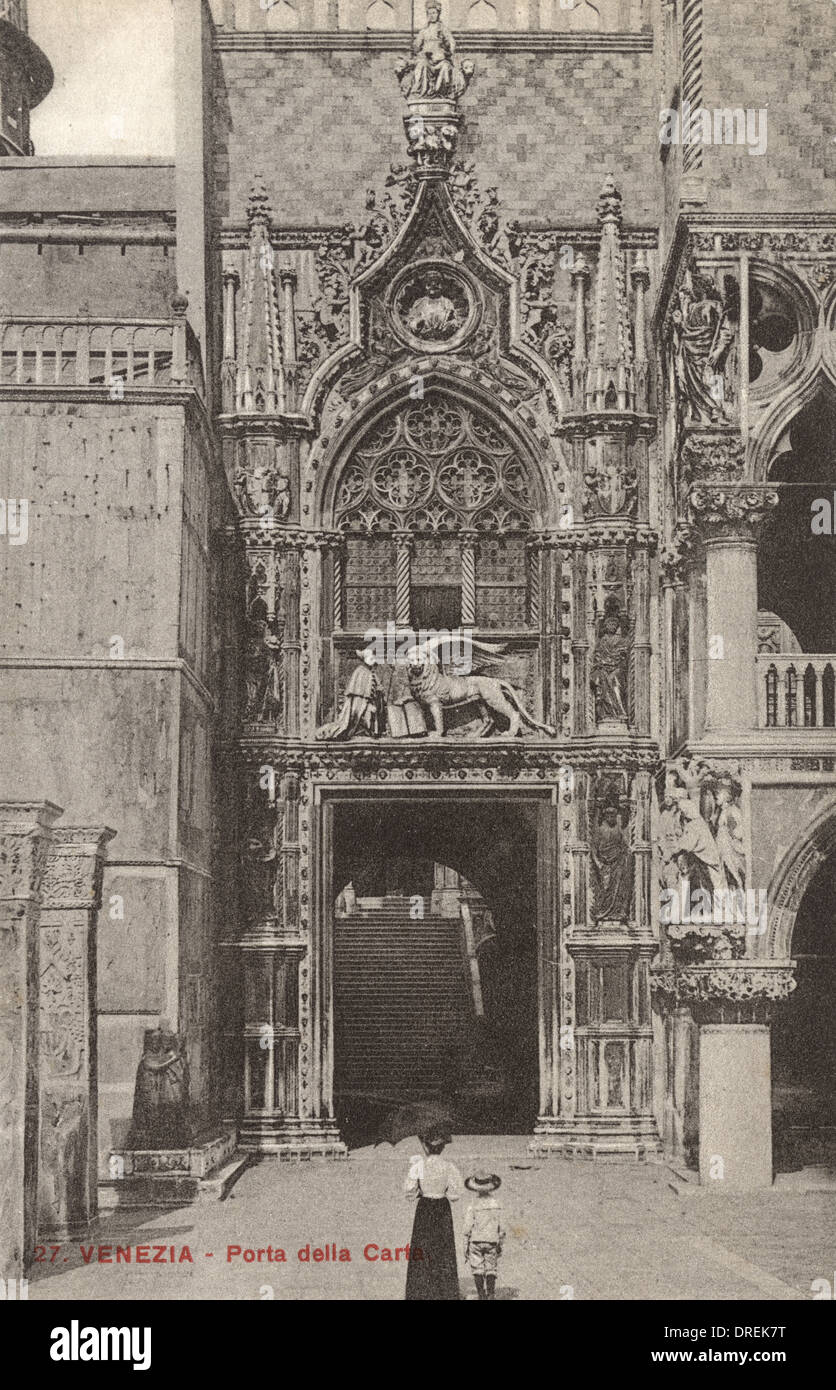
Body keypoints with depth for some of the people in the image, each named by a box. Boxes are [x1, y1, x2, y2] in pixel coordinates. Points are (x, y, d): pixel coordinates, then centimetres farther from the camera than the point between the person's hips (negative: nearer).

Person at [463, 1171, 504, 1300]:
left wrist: (465, 1247, 0)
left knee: (478, 1270, 5)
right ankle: (491, 1294, 1)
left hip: (476, 1241, -2)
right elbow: (501, 1228, 3)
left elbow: (468, 1230, -9)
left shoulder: (472, 1207, -11)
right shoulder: (496, 1205, -2)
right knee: (491, 1269, 11)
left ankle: (482, 1295, 0)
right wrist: (500, 1245, 14)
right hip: (492, 1241, 2)